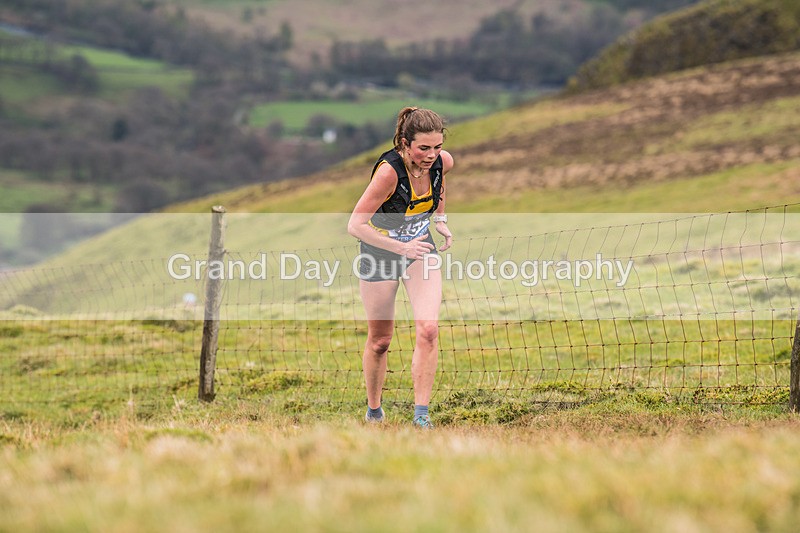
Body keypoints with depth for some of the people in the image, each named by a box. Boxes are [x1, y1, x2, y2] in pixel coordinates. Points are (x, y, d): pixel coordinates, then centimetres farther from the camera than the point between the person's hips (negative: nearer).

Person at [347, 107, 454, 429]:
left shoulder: (442, 161, -15)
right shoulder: (389, 171, -31)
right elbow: (355, 225, -28)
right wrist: (401, 247, -34)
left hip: (420, 248, 4)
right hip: (380, 253, -3)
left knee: (428, 329, -16)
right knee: (380, 340, 6)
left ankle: (421, 413, -13)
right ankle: (373, 411, 27)